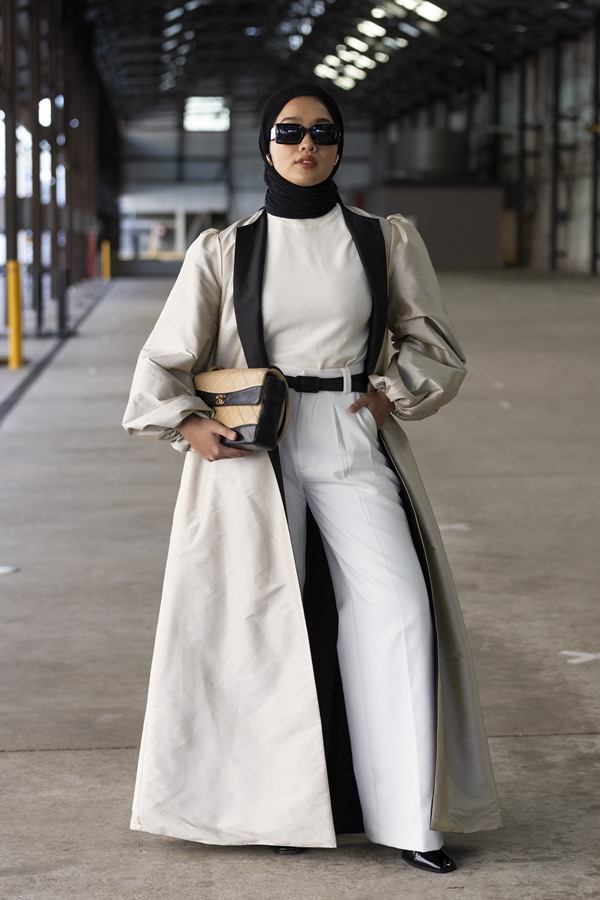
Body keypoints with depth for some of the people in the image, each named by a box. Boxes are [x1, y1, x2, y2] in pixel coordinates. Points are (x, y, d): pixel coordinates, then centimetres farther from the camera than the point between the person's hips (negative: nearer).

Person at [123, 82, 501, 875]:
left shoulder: (384, 241, 9)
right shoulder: (225, 252, 7)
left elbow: (434, 343, 16)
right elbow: (165, 361, 9)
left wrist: (393, 394, -1)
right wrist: (189, 426, -8)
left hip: (352, 445, 0)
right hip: (253, 446, 0)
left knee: (397, 609, -12)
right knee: (265, 620, -1)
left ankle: (407, 816, -6)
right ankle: (281, 804, 12)